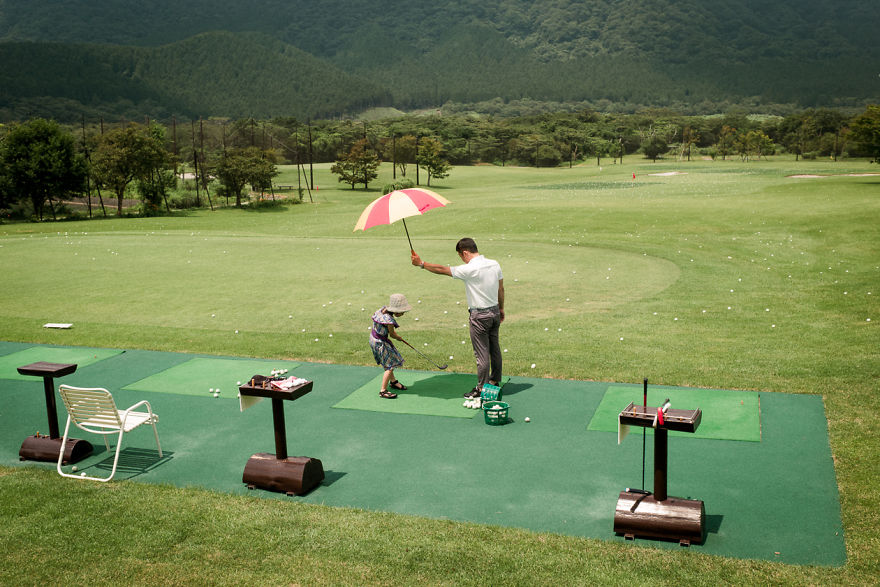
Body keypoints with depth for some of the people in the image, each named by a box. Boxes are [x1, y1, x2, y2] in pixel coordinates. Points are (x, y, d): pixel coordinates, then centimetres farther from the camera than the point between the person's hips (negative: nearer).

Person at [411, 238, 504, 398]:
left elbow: (442, 269, -15)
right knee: (494, 349, 18)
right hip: (495, 311, 8)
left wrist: (421, 263, -3)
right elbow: (501, 289, 11)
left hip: (479, 316, -8)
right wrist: (501, 308, 24)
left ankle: (481, 388, 10)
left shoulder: (469, 269, -21)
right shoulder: (494, 264, 1)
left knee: (482, 354, 1)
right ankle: (495, 381, 32)